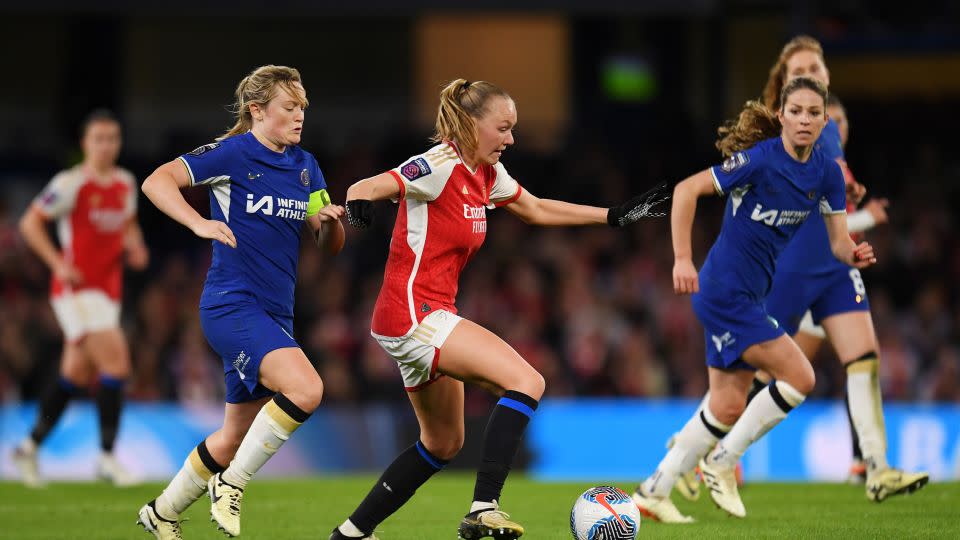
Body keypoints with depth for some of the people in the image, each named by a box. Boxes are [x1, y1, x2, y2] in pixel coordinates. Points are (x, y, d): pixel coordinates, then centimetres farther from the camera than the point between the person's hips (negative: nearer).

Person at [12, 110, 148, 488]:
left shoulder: (126, 183, 10)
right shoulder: (71, 184, -11)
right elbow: (30, 223, -8)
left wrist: (135, 247, 4)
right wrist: (58, 263, -16)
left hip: (108, 289, 8)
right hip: (77, 289, -8)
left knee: (76, 375, 12)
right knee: (116, 362, -19)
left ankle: (30, 447, 25)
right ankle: (107, 457, -12)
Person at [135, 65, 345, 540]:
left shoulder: (305, 166, 12)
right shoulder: (232, 154, -8)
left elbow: (330, 246, 16)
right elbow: (157, 181, -15)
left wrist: (331, 222, -7)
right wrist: (200, 223, -29)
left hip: (274, 315, 8)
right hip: (233, 304, -8)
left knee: (234, 438, 14)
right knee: (305, 389, -29)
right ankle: (231, 485, -13)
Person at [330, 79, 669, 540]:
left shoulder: (486, 173, 12)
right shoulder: (441, 166, -15)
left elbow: (537, 210, 26)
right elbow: (363, 188, -22)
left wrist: (615, 216, 25)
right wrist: (358, 205, -45)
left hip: (429, 317, 10)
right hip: (412, 314, -10)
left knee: (443, 444, 19)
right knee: (527, 382, -21)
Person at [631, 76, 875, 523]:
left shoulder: (827, 173, 2)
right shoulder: (760, 160, -19)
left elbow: (838, 242, 3)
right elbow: (686, 189, -18)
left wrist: (854, 254, -21)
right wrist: (683, 259, -25)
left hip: (749, 295, 8)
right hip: (725, 289, -8)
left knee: (728, 407, 9)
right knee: (799, 377, -12)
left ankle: (653, 490, 18)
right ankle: (722, 461, 3)